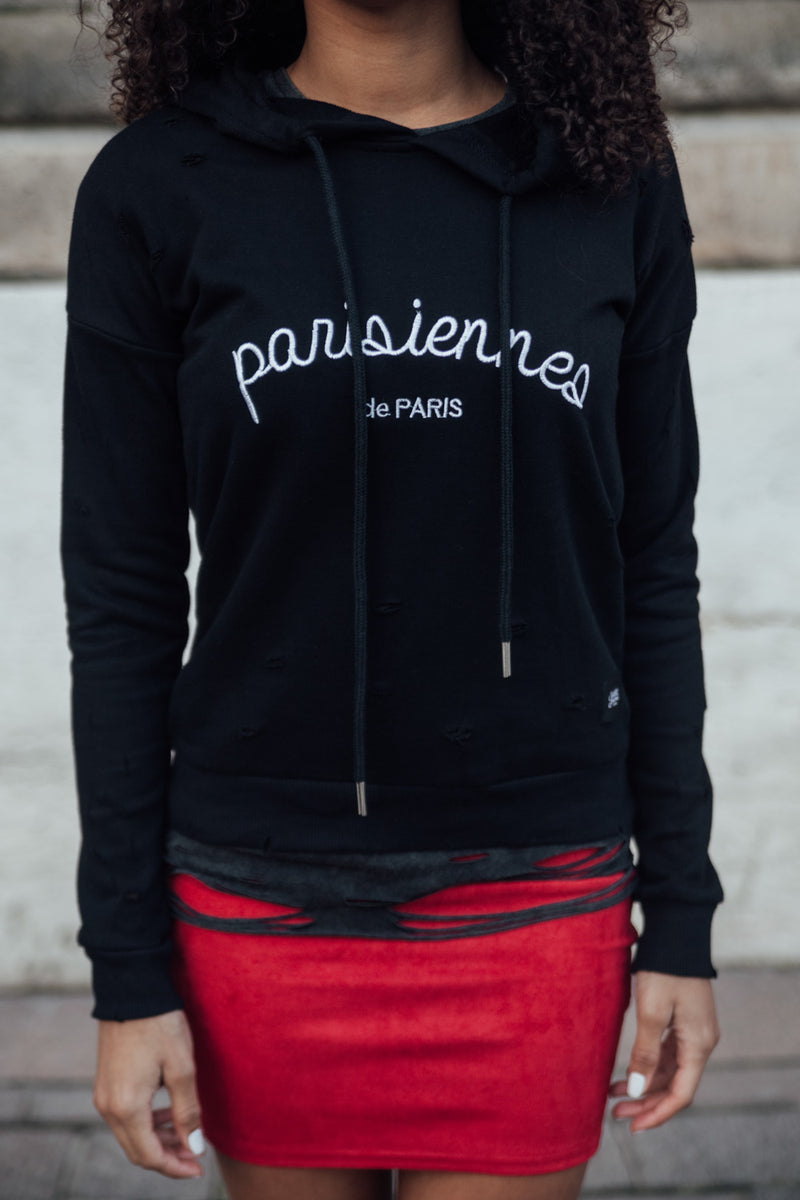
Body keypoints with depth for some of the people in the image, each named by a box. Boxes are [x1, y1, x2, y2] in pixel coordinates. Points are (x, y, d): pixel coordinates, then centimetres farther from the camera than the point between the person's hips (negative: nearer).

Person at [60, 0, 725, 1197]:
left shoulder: (612, 183, 0)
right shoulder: (156, 187, -4)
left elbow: (652, 569, 4)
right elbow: (123, 597, -3)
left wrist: (682, 920, 3)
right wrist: (128, 974, -4)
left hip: (533, 896, 1)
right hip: (264, 899, 0)